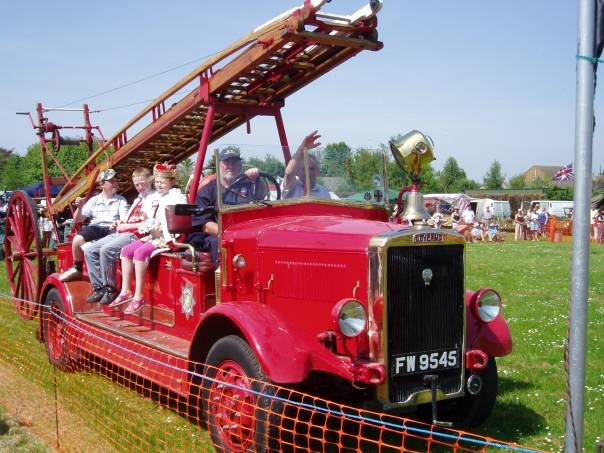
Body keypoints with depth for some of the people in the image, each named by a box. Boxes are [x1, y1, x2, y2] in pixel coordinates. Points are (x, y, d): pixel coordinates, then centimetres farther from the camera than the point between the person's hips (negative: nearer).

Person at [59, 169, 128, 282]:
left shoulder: (121, 200, 14)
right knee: (77, 239, -29)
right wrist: (79, 208, -6)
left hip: (111, 229, -2)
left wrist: (118, 223, -25)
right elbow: (77, 220, 14)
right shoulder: (93, 200, 17)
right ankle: (77, 269, -6)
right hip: (94, 228, 2)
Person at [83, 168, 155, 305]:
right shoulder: (138, 199, 25)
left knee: (106, 250, -30)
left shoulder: (154, 198, -4)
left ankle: (110, 288, -18)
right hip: (122, 233, 10)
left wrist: (127, 226, -12)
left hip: (136, 235, -9)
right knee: (89, 250, -3)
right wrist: (122, 223, 9)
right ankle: (99, 287, -3)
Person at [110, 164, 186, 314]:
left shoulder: (177, 196, -5)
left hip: (169, 237, -9)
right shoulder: (156, 198, 22)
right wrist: (146, 226, 7)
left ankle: (139, 296, -24)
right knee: (126, 250, -2)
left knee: (140, 252, -28)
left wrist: (160, 228, -23)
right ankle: (125, 291, 0)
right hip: (154, 236, 10)